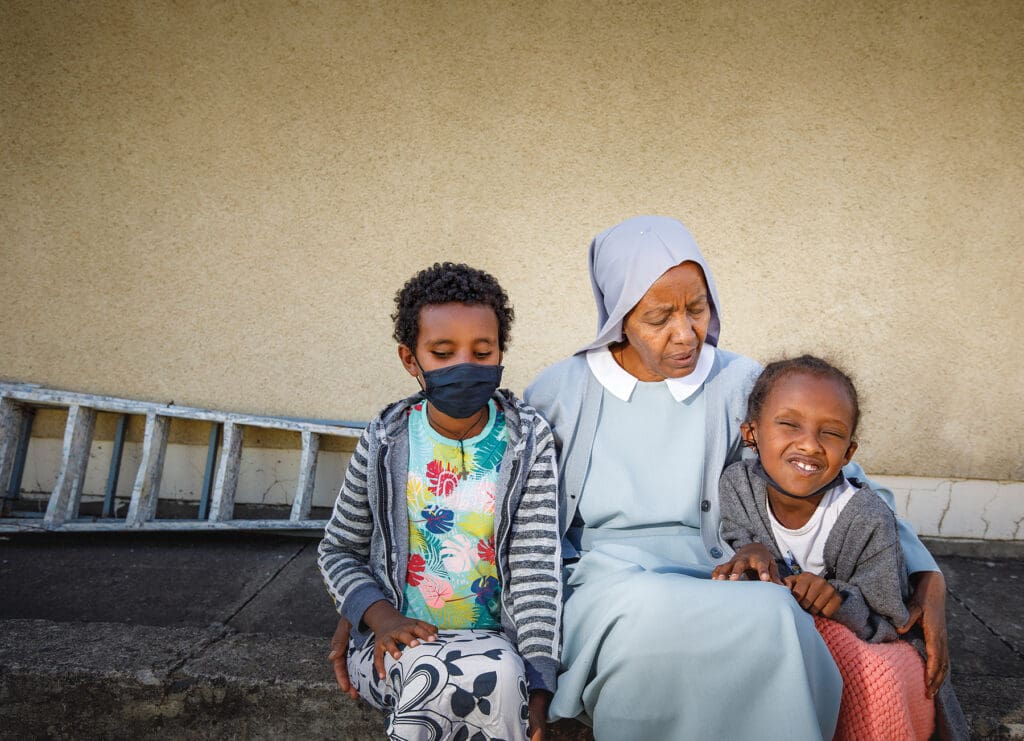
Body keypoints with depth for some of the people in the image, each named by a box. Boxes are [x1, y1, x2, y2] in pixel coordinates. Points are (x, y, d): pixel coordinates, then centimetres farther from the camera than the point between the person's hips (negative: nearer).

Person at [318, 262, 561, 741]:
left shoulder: (527, 440, -2)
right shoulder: (386, 442, 0)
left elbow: (536, 566, -5)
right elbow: (338, 550, 10)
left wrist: (536, 688, -15)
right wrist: (381, 617, -10)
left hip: (492, 640, 1)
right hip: (397, 641, 0)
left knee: (500, 676, -33)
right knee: (430, 672, -34)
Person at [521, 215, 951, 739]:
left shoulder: (739, 386, 3)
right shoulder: (560, 391, 3)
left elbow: (846, 482, 5)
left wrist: (926, 578, -6)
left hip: (707, 588, 2)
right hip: (597, 587, -1)